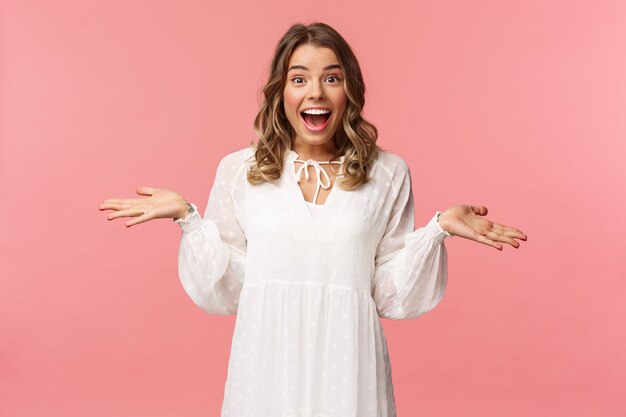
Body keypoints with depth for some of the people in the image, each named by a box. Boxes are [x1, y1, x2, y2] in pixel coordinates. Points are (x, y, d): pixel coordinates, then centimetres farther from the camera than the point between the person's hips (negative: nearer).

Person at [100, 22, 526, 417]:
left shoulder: (388, 174, 1)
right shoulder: (238, 170, 2)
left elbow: (393, 298, 1)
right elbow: (224, 293, 3)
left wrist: (438, 228, -9)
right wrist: (188, 216, -5)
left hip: (346, 364, 0)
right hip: (266, 364, 1)